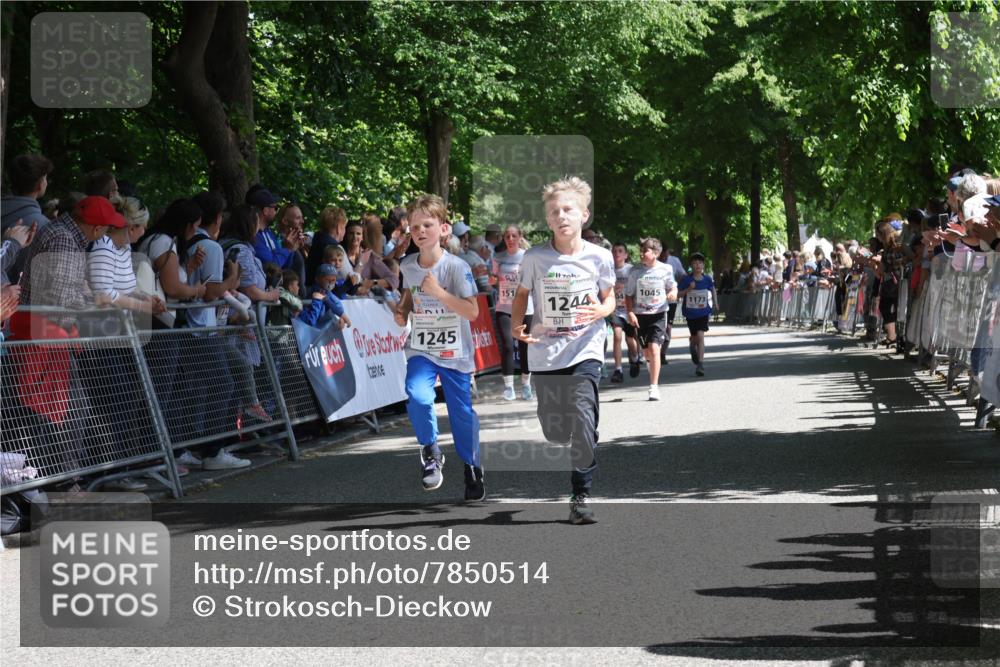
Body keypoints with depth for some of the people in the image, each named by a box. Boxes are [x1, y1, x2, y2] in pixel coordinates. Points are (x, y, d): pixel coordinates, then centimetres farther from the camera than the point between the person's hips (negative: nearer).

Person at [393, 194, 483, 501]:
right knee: (417, 398, -24)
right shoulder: (407, 265, -2)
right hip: (421, 349, 2)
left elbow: (472, 311, -21)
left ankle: (473, 469, 26)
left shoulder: (456, 267, -16)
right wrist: (403, 311, -3)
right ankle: (430, 450, 1)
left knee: (462, 412, 5)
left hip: (455, 352, -2)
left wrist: (438, 292, -29)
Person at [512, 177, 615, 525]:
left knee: (584, 424, -16)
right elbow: (522, 293, 12)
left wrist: (601, 311, -13)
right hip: (545, 353, 2)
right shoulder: (535, 257, -3)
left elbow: (609, 297, 10)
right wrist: (517, 325, -5)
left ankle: (581, 494, -4)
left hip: (585, 351, -2)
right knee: (553, 431, 8)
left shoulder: (599, 257, -3)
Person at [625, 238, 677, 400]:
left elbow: (672, 286, 14)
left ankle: (654, 387, -15)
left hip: (658, 314, -2)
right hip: (640, 315, 2)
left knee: (654, 348, -16)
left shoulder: (666, 269, -3)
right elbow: (629, 295, 5)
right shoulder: (635, 271, -1)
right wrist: (630, 313, -8)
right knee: (647, 351, 12)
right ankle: (654, 377, 39)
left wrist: (673, 293, -9)